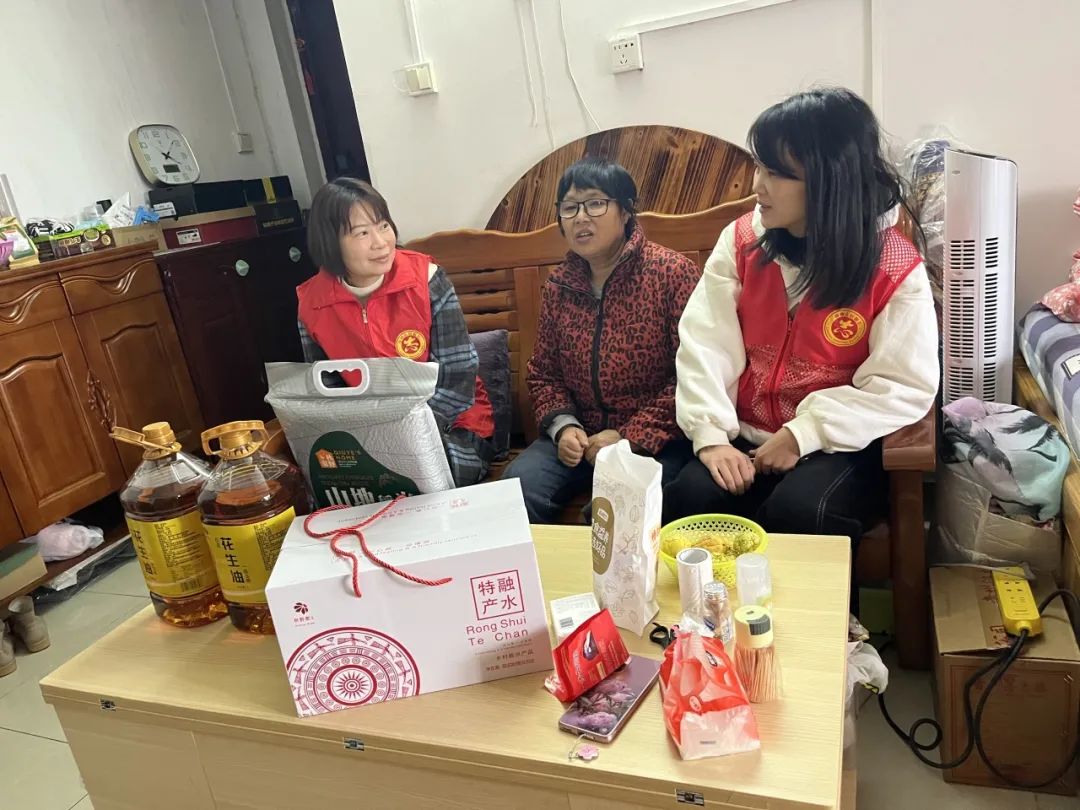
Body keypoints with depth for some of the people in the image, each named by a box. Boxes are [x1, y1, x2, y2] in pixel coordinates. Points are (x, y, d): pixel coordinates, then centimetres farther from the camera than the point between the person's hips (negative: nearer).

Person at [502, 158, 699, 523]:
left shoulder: (672, 272, -8)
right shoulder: (558, 285, 8)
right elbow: (542, 373, 15)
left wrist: (632, 436, -15)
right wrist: (563, 425, -4)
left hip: (657, 440, -4)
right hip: (581, 436, 5)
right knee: (516, 490, -19)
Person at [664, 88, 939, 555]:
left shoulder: (895, 268, -10)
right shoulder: (741, 240, 0)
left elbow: (905, 386, -11)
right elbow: (705, 344, -6)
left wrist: (804, 434, -19)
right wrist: (711, 434, -18)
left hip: (839, 446, -2)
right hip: (747, 438, 3)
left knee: (797, 513, -30)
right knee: (686, 502, -23)